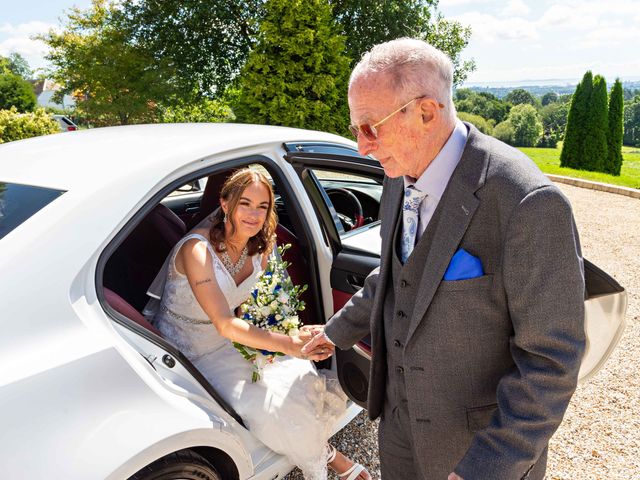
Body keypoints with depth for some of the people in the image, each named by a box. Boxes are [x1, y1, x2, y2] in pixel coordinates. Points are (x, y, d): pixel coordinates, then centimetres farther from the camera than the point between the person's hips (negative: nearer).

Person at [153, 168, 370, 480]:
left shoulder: (259, 251, -5)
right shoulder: (197, 249, -26)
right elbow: (225, 324, -33)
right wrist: (289, 344, -41)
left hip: (231, 343, 6)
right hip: (189, 356, -6)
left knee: (302, 379, -11)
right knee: (269, 404, -20)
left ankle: (320, 451, 15)